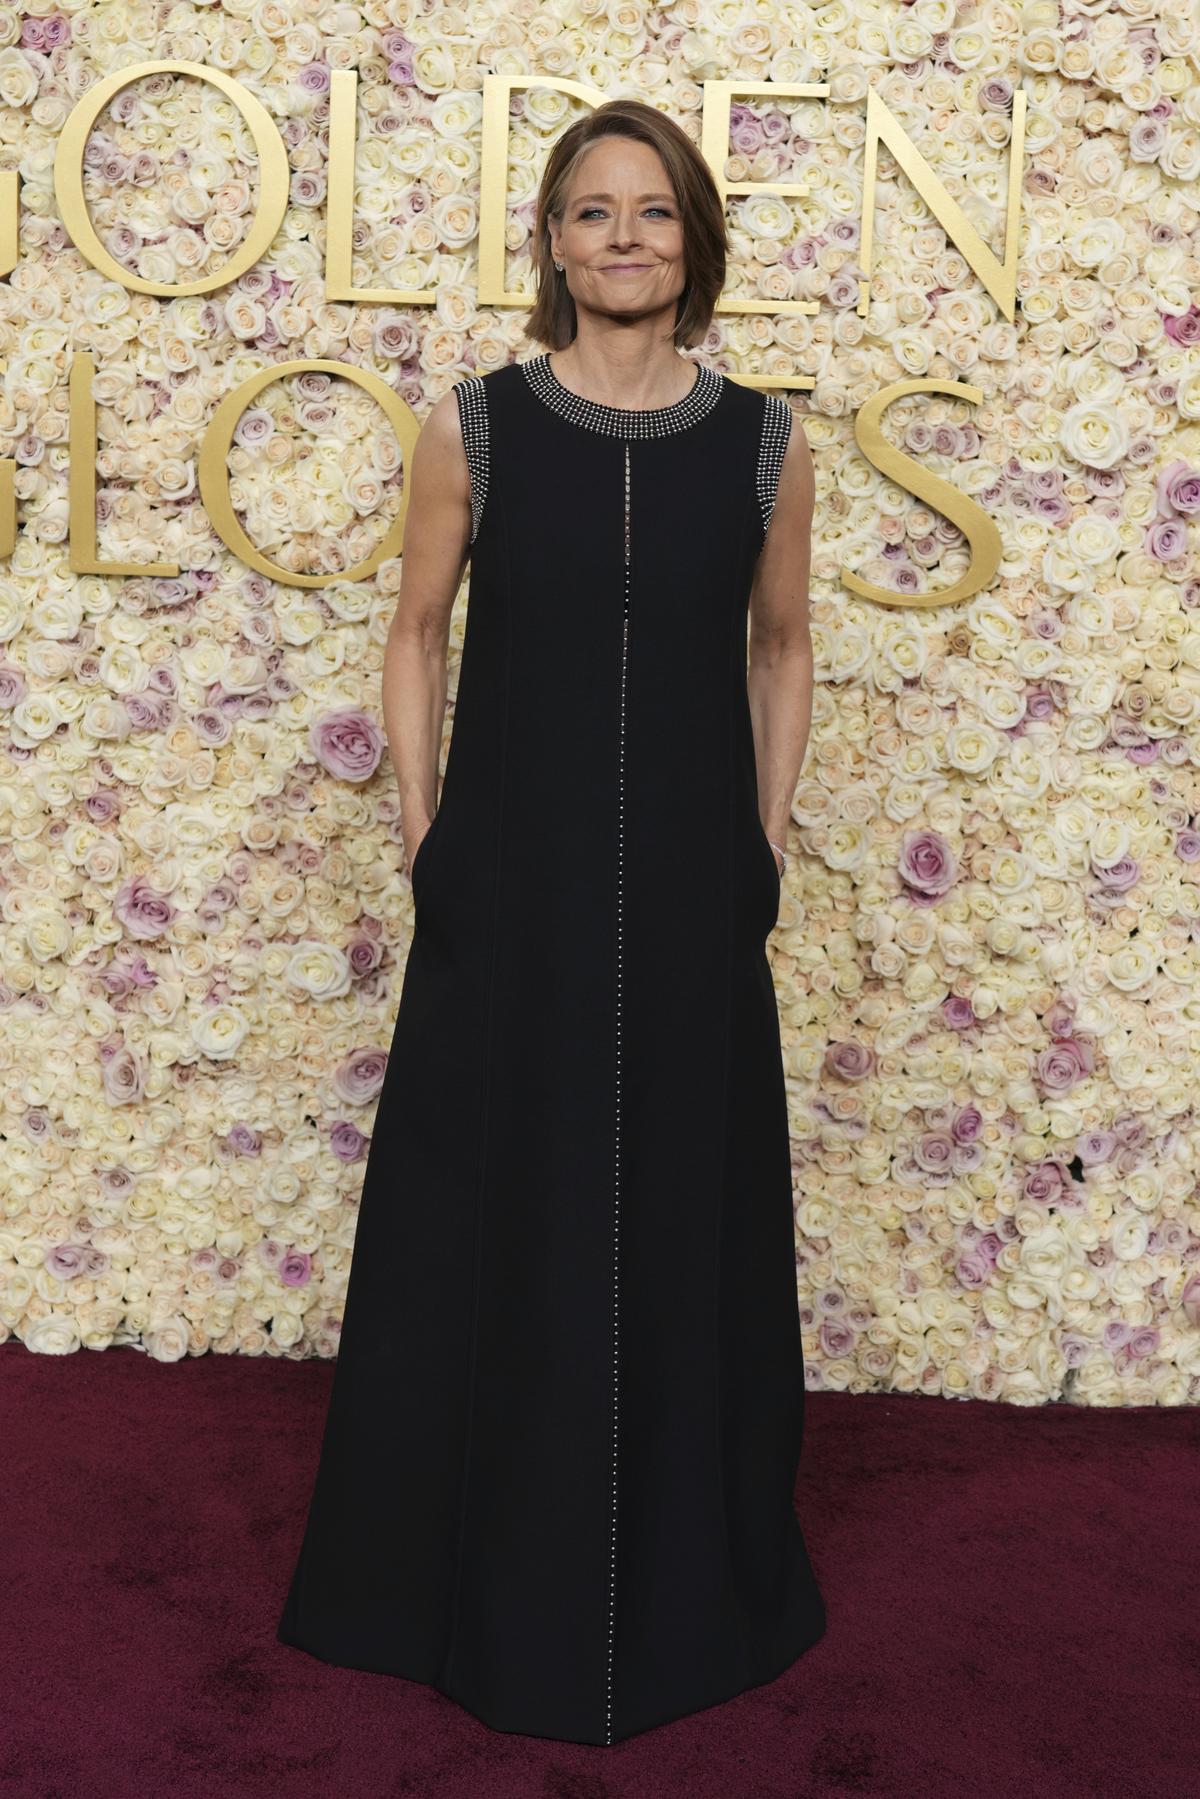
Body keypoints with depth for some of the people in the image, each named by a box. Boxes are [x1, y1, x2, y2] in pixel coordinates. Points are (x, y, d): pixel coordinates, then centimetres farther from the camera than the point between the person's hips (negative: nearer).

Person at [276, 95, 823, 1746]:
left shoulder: (764, 441, 1)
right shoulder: (475, 424, -2)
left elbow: (781, 647, 11)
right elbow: (418, 634, 6)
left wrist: (767, 843, 6)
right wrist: (422, 832, 0)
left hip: (691, 897, 1)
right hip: (508, 886, -1)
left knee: (686, 1217, 10)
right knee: (489, 1215, 9)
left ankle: (684, 1583, 32)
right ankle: (484, 1574, 31)